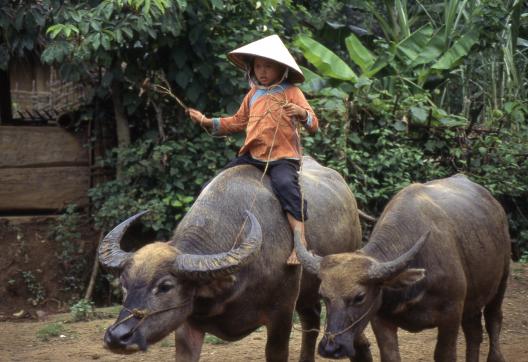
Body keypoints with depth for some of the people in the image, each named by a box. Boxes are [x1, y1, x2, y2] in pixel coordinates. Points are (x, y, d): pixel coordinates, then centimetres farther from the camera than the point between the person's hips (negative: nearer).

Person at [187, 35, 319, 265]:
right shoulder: (253, 95, 15)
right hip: (252, 155, 7)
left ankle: (300, 240, -37)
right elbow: (238, 122, 27)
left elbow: (313, 125, -6)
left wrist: (302, 113, -28)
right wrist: (207, 121, 21)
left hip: (283, 157, -6)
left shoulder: (291, 92, 0)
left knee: (285, 184, -34)